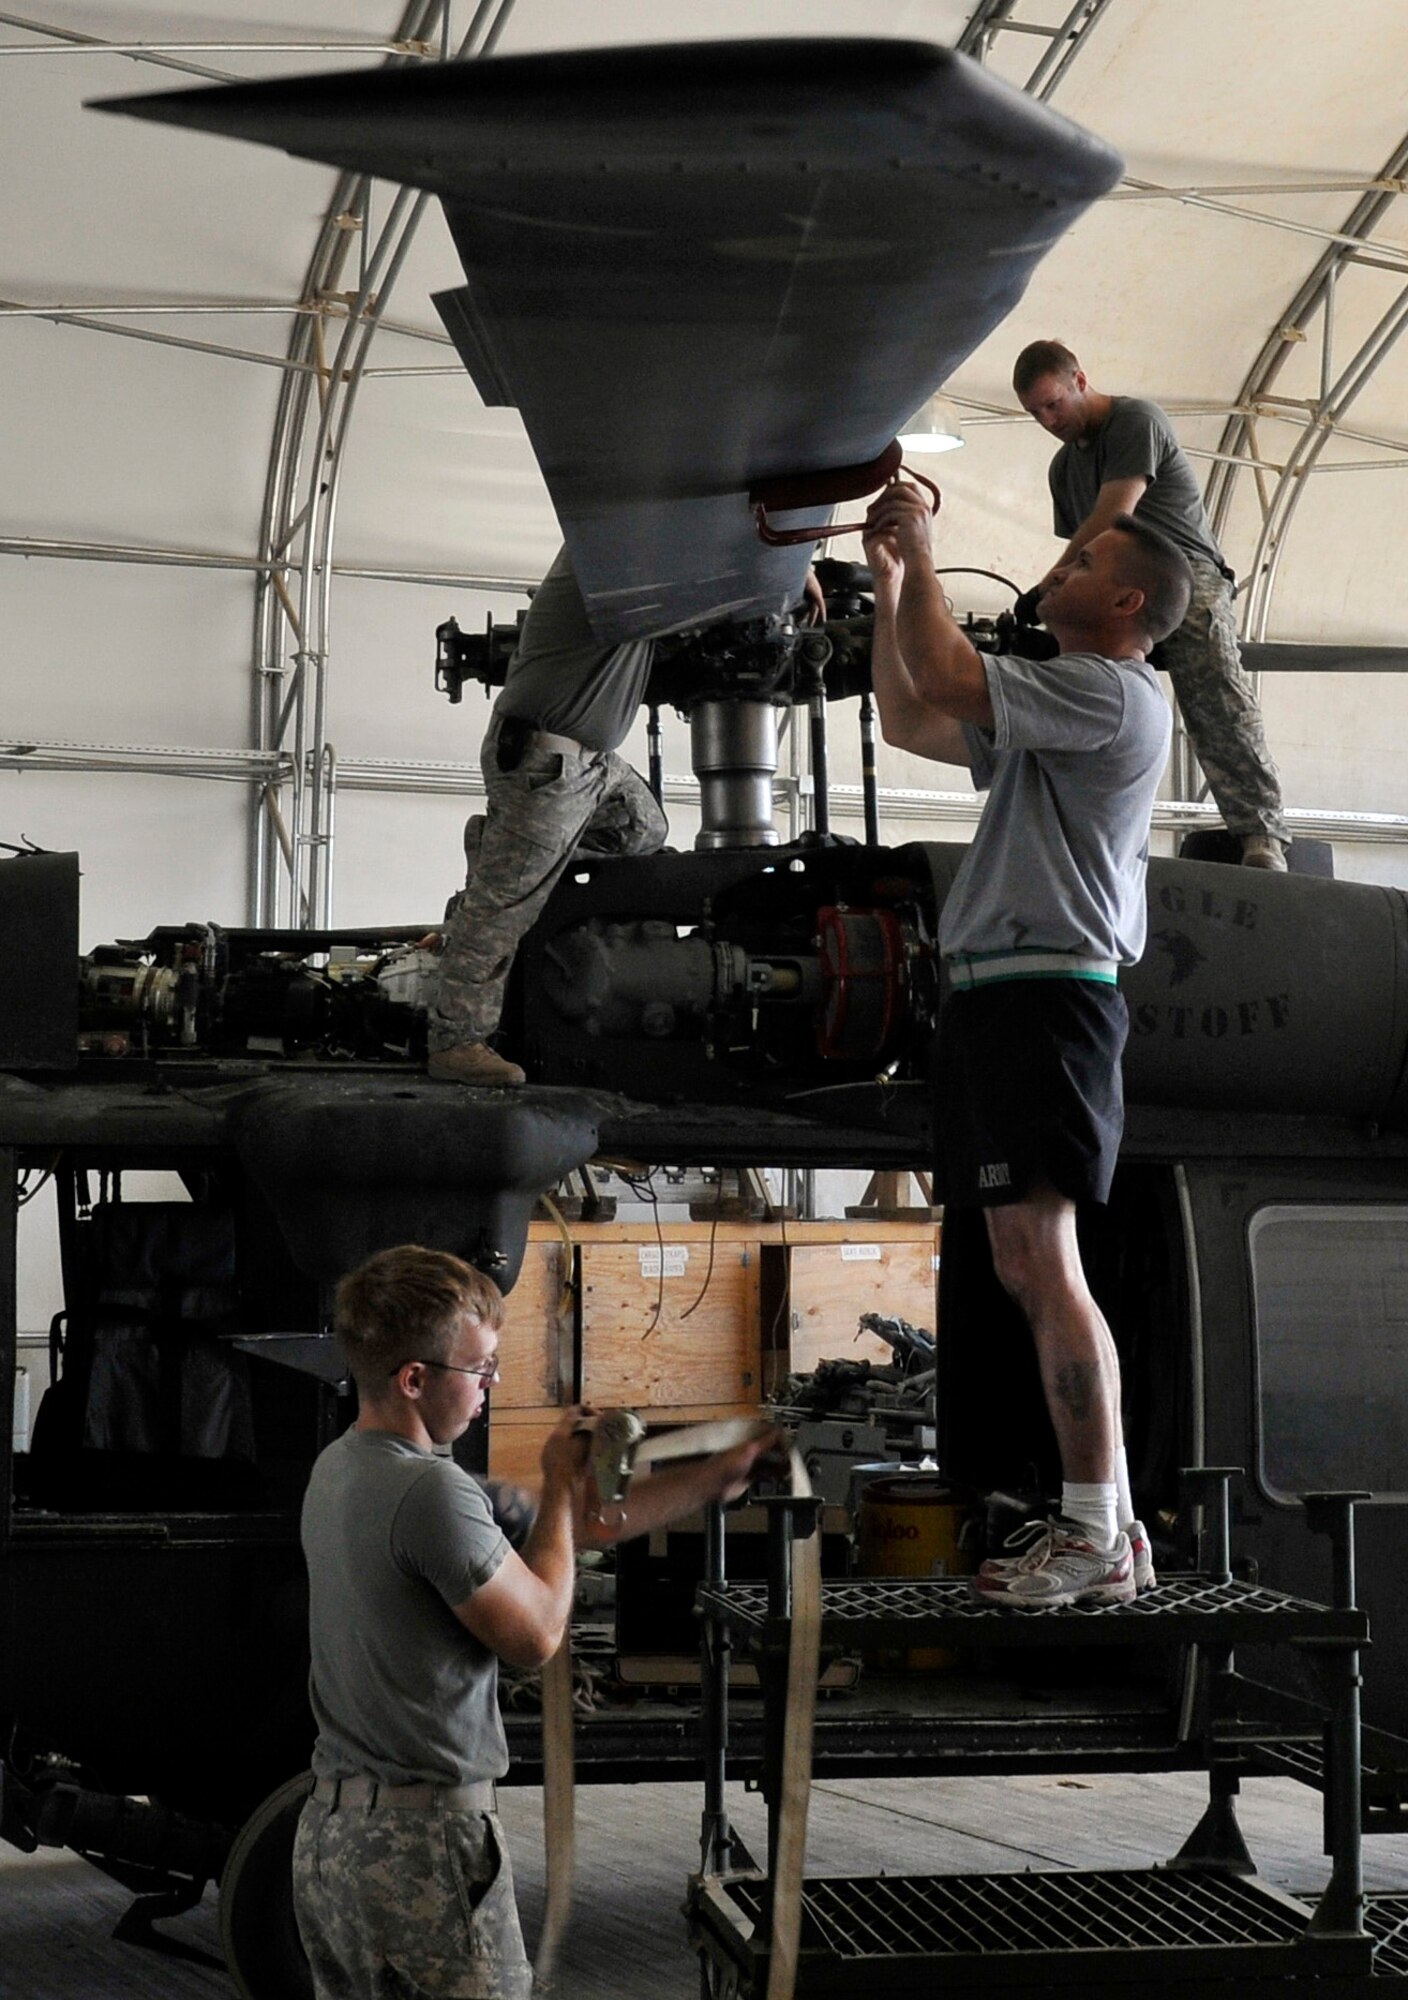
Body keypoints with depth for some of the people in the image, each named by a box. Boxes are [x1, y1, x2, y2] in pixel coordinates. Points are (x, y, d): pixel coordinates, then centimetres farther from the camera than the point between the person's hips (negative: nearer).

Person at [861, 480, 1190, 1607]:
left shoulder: (1115, 693, -7)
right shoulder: (1059, 710, 25)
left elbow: (944, 677, -15)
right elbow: (909, 722, 32)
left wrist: (923, 553, 0)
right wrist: (891, 582, 27)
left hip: (1045, 995, -11)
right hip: (999, 999, 11)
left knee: (1043, 1261, -14)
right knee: (1028, 1272, 10)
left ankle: (1093, 1537, -13)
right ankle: (1111, 1529, 13)